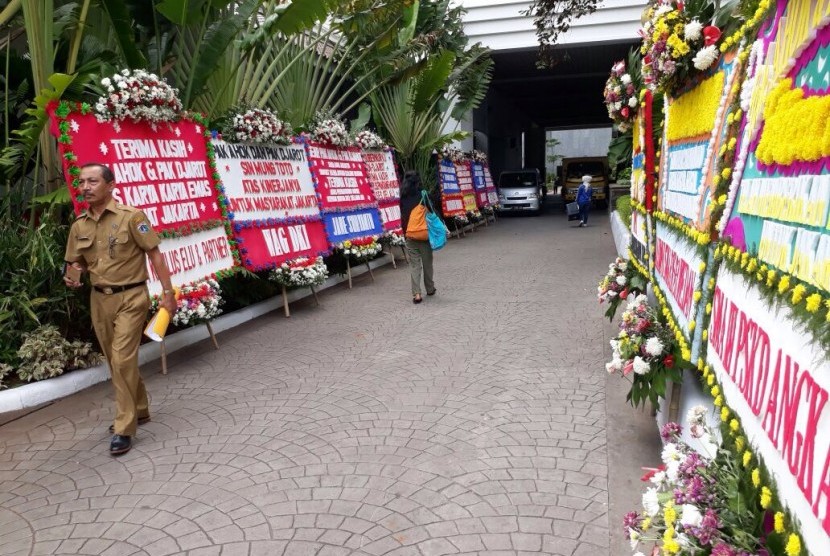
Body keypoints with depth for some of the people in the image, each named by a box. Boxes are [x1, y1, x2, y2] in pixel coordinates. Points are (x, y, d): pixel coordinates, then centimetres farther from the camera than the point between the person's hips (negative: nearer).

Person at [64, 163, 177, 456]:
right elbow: (76, 263, 17)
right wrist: (72, 276, -8)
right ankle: (138, 409, 33)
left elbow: (154, 254, -9)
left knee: (123, 359, -10)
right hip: (100, 299, 6)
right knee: (117, 360, 14)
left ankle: (123, 429, -1)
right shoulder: (79, 225, 5)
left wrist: (168, 292, -12)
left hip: (131, 297, -6)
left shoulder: (131, 216, -11)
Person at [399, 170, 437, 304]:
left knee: (414, 265, 3)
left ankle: (416, 293, -7)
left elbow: (403, 217, 4)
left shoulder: (403, 199, -1)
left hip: (410, 236, 2)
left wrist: (405, 233, 12)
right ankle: (430, 289, 25)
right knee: (427, 263, 13)